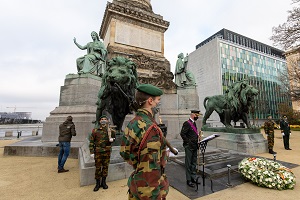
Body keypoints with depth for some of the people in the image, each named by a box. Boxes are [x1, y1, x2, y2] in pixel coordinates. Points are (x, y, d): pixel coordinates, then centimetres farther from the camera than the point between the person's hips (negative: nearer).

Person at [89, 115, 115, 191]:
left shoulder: (111, 131, 1)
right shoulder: (95, 131, -5)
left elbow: (114, 137, 17)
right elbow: (91, 142, -2)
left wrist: (112, 139, -7)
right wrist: (92, 152, -6)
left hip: (107, 152, 2)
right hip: (98, 152, -2)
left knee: (105, 167, 12)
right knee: (98, 167, 7)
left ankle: (103, 182, 29)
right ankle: (97, 183, 24)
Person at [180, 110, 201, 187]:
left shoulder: (194, 123, 12)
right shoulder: (186, 123, -15)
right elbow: (182, 134, -20)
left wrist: (198, 136, 3)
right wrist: (188, 142, -18)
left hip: (194, 146, 9)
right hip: (189, 147, -9)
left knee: (194, 163, 17)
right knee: (188, 163, 3)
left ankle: (193, 178, 30)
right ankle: (188, 180, 15)